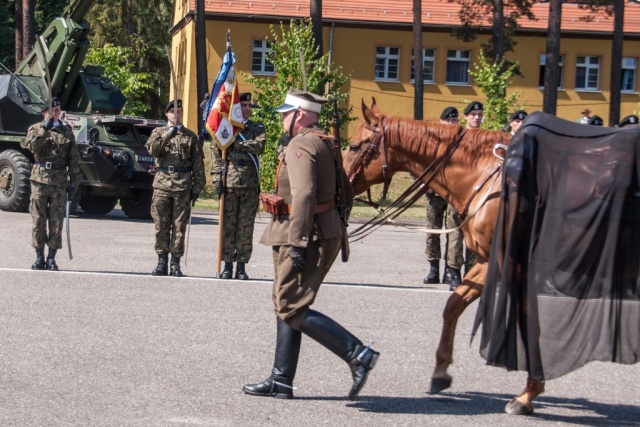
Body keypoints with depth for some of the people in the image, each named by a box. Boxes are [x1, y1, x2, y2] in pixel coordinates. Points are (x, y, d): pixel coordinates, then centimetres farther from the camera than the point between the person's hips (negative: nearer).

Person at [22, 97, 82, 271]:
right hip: (39, 180, -1)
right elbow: (32, 147, -12)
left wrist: (73, 183, 4)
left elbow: (73, 160, 10)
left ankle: (51, 258, 7)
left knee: (56, 222, 0)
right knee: (38, 221, 0)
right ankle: (39, 258, 8)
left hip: (59, 183, 1)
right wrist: (44, 130, -18)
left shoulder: (67, 132, 11)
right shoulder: (35, 129, 8)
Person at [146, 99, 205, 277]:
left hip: (183, 185, 0)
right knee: (161, 225, 1)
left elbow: (198, 164, 9)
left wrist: (197, 188, 2)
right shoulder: (158, 132, 13)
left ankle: (175, 263, 3)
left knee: (179, 226, -1)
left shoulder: (190, 136, 12)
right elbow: (152, 149, -8)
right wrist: (167, 135, -18)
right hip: (162, 184, 1)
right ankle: (162, 262, 7)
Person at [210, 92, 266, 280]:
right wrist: (217, 178, -5)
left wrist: (236, 144, -10)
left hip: (250, 185, 1)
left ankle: (241, 266, 7)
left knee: (246, 227, 2)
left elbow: (259, 146, -7)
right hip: (229, 184, -1)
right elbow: (216, 154, 4)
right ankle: (227, 265, 7)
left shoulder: (258, 128, 13)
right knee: (227, 225, 1)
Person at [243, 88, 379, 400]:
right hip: (328, 231, 10)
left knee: (292, 309, -9)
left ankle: (357, 353, -14)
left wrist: (298, 242, -27)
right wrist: (338, 231, 24)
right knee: (286, 305, 15)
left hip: (306, 236, -10)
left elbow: (304, 195, -26)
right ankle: (281, 381, 18)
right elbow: (346, 193, 21)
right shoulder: (327, 145, 17)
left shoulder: (300, 146, -14)